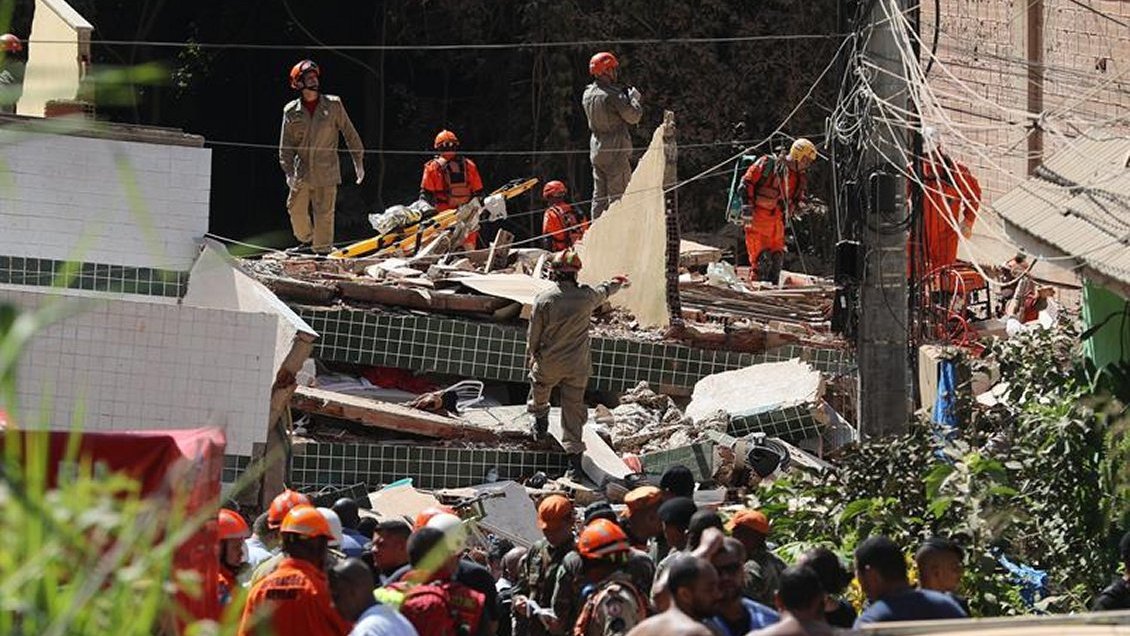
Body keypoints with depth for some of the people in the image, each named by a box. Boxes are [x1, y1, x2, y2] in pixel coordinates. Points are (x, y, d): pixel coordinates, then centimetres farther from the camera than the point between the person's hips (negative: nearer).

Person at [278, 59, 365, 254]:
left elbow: (349, 133, 7)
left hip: (326, 171, -2)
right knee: (296, 210, 5)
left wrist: (358, 161, 7)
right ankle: (306, 240, 30)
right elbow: (286, 146, 4)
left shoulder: (333, 105, 1)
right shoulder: (291, 112, 3)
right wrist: (289, 172, -7)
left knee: (324, 214, -3)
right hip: (302, 171, 2)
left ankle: (323, 251, 4)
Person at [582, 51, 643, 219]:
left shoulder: (588, 94, 7)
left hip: (596, 151, 8)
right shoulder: (613, 95, -18)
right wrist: (633, 98, 5)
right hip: (615, 152, -8)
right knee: (617, 196, -4)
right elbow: (634, 116, -13)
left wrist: (625, 96, 14)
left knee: (599, 196, 13)